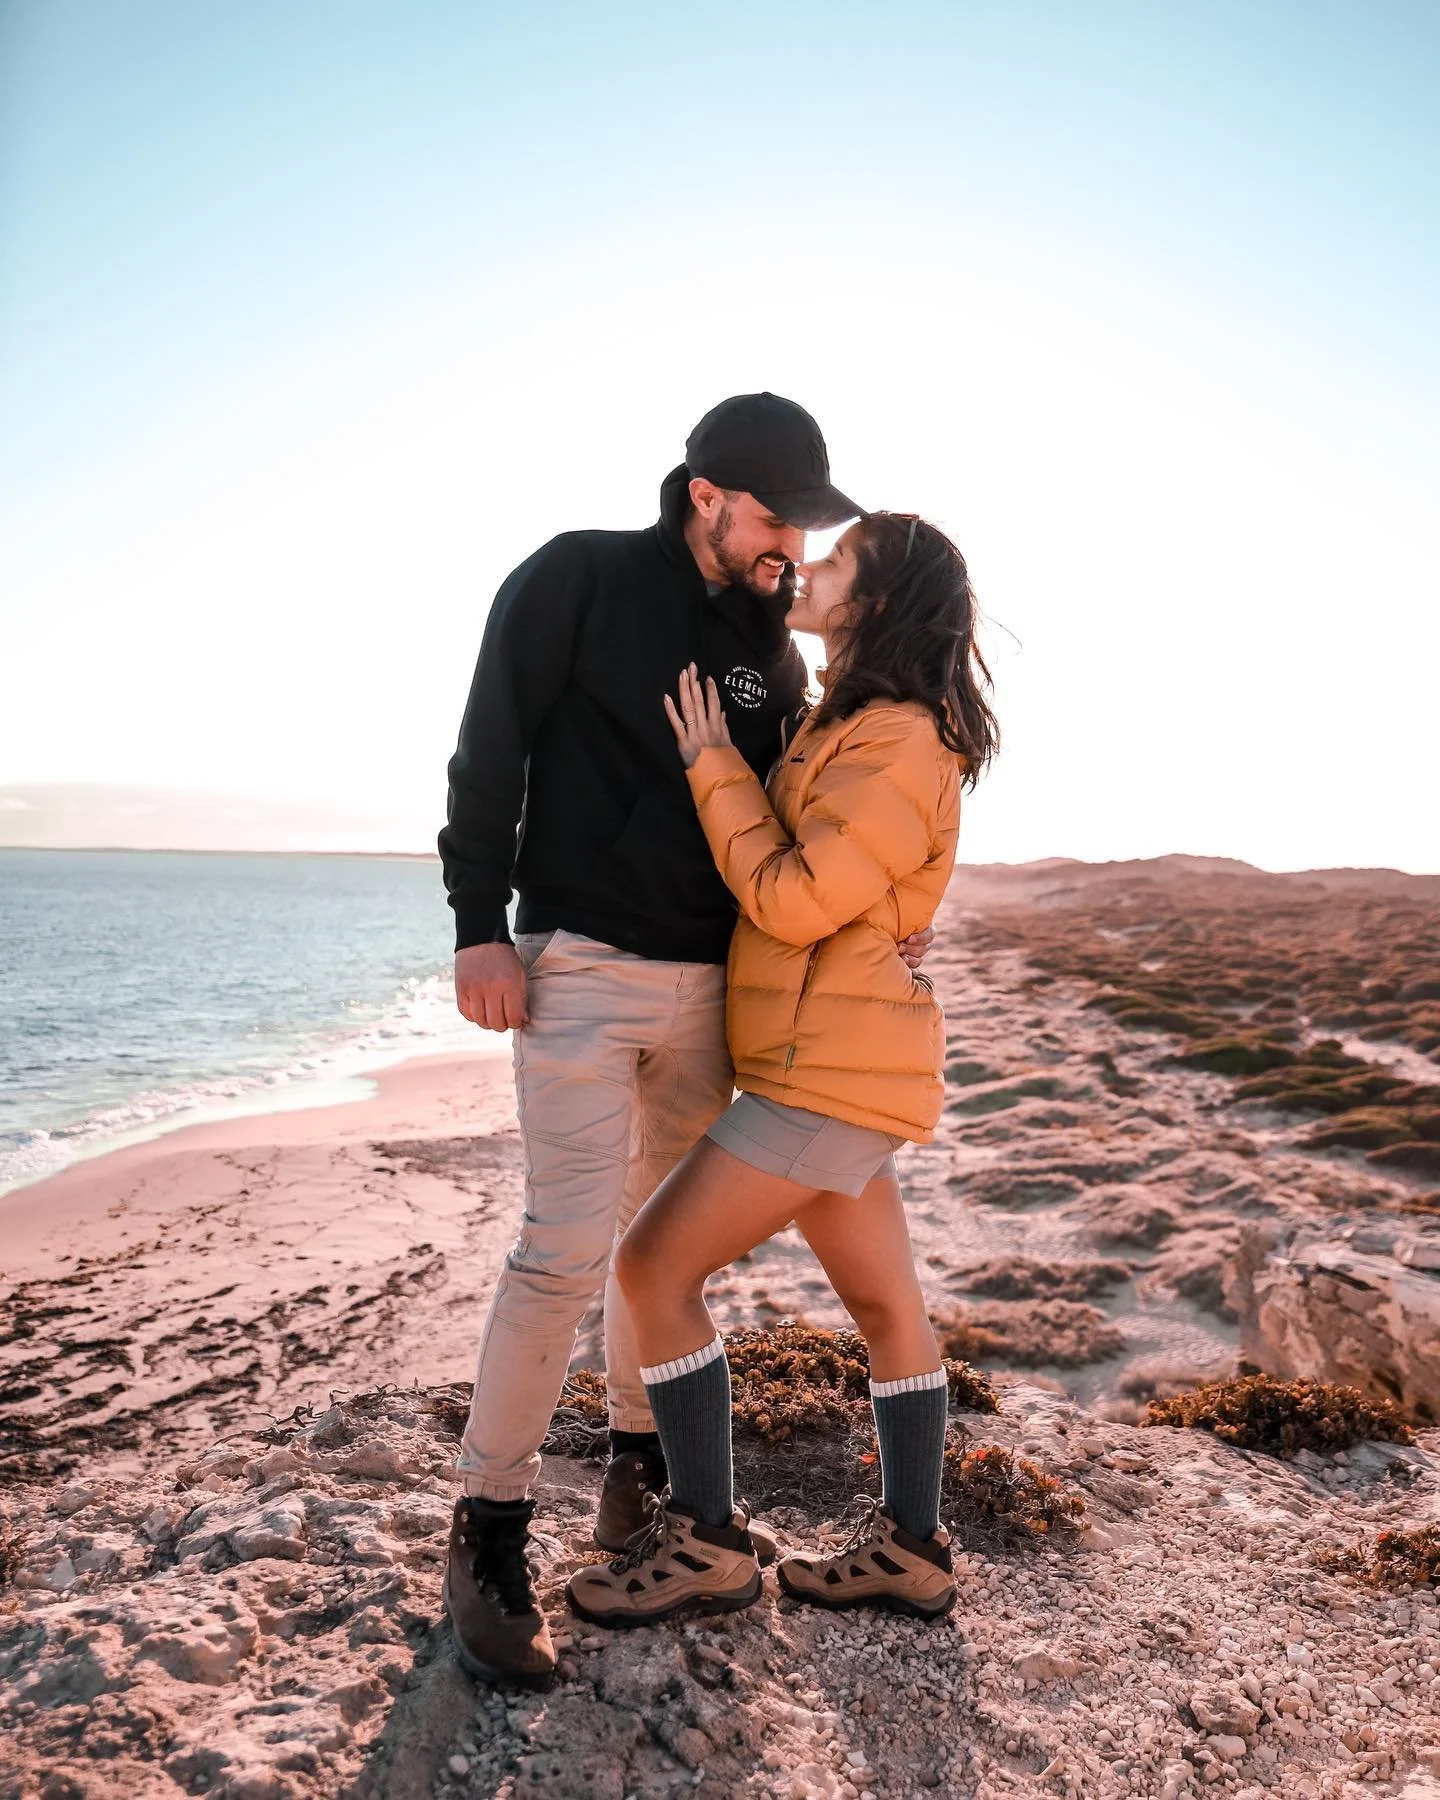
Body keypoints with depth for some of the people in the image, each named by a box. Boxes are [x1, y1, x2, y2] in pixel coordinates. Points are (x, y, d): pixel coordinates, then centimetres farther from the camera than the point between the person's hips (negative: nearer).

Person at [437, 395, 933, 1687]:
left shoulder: (773, 644, 10)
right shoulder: (579, 580, -5)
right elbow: (489, 751, -7)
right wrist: (479, 922, -13)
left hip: (709, 983, 6)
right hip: (581, 965, -5)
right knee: (569, 1243, -9)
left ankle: (642, 1456, 32)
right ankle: (489, 1531, 7)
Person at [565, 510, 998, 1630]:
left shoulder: (898, 744, -16)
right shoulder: (846, 728, 16)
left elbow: (794, 901, -20)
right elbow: (791, 879, 22)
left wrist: (714, 768, -11)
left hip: (833, 1066, -10)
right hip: (830, 1064, 10)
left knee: (656, 1265, -4)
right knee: (887, 1304, 15)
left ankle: (708, 1544, 9)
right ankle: (911, 1550, 29)